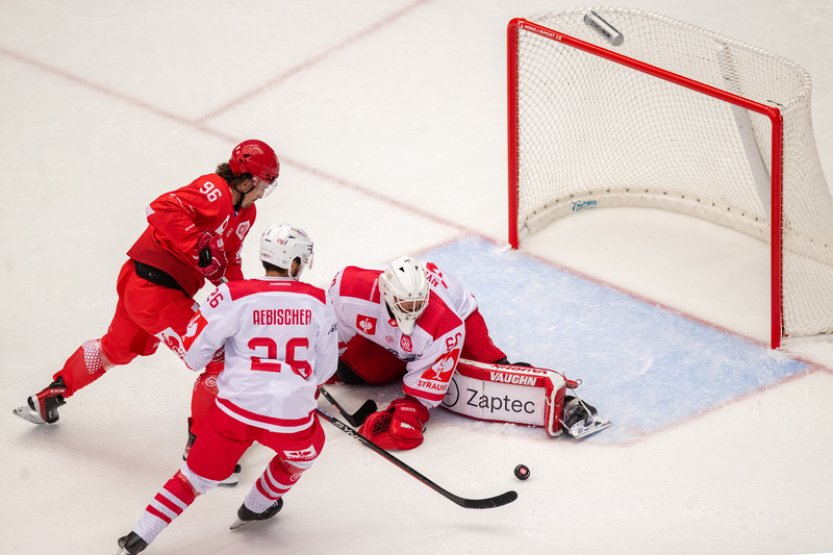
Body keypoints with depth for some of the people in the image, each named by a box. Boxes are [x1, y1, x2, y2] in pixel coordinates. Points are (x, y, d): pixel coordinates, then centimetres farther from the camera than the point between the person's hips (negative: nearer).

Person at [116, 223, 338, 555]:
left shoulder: (235, 296, -5)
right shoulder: (318, 302, 0)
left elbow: (193, 353, -3)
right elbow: (324, 369, 9)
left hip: (236, 409, 0)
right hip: (293, 415, 0)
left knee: (197, 475, 16)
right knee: (305, 451, 34)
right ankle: (257, 507, 45)